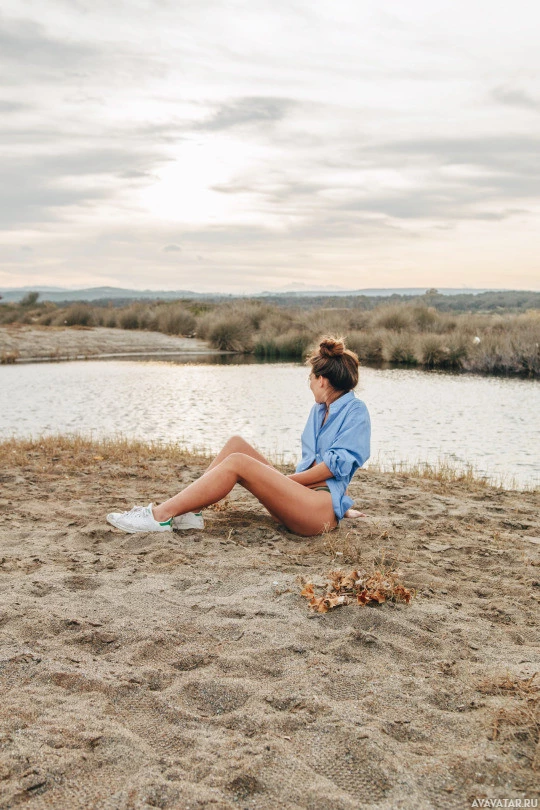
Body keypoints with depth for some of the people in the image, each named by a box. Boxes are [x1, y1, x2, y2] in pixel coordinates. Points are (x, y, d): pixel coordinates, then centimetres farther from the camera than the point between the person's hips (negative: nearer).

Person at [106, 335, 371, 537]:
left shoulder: (355, 410, -4)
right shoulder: (319, 410, 21)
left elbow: (337, 464, -12)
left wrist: (290, 479, -7)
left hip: (322, 509, -8)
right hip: (300, 498, 8)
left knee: (237, 463, -23)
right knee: (236, 444, -4)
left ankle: (161, 516, -22)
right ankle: (189, 510, -12)